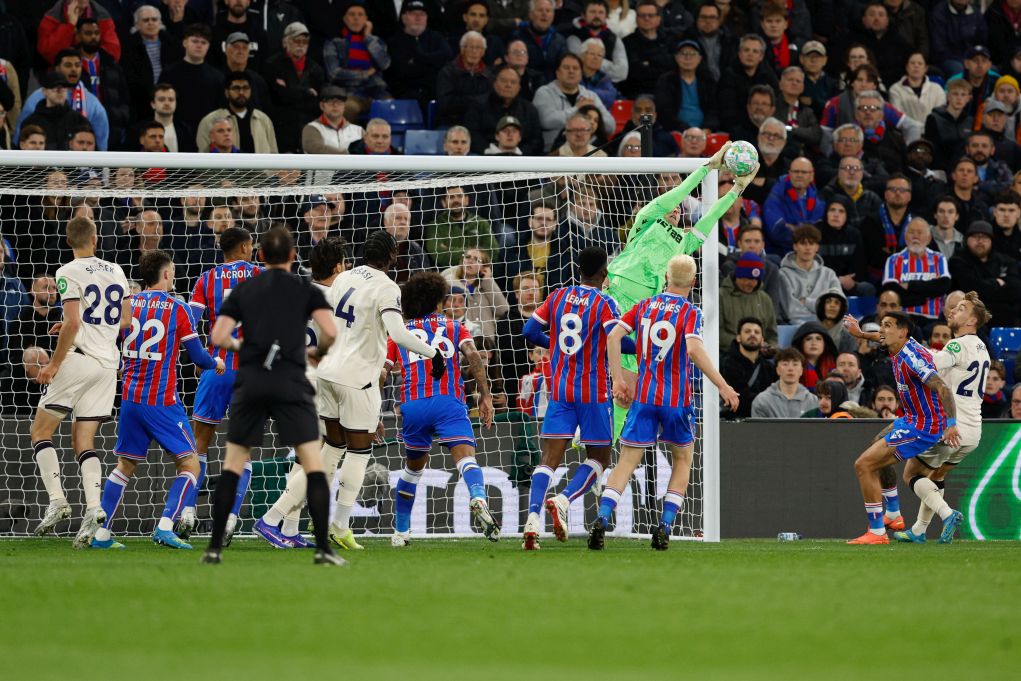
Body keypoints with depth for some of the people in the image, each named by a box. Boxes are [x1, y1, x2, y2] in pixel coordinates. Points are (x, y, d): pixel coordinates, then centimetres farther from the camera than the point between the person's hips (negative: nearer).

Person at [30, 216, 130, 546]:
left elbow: (72, 324, -17)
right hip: (109, 361, 6)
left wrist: (54, 364, -10)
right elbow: (126, 321, 16)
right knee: (83, 440, 7)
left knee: (41, 430, 6)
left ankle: (56, 500, -8)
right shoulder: (116, 272, 11)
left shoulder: (69, 274, -8)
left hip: (79, 358, -6)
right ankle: (94, 508, -11)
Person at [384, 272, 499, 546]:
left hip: (412, 404, 2)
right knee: (465, 456, -18)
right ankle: (478, 499, -49)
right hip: (449, 400, -2)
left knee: (414, 465, 23)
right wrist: (485, 395, -2)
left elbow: (381, 372, 12)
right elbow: (473, 355, 2)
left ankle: (400, 531, 29)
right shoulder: (453, 328, 21)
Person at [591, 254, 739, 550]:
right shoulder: (690, 313, -7)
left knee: (627, 461, 3)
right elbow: (694, 350, -22)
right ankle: (665, 526, 4)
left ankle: (602, 519, -17)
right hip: (677, 399, -3)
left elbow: (613, 337, -1)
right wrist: (723, 386, -19)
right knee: (683, 459, 16)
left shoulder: (644, 306, 7)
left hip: (643, 395, 3)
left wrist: (618, 380, 3)